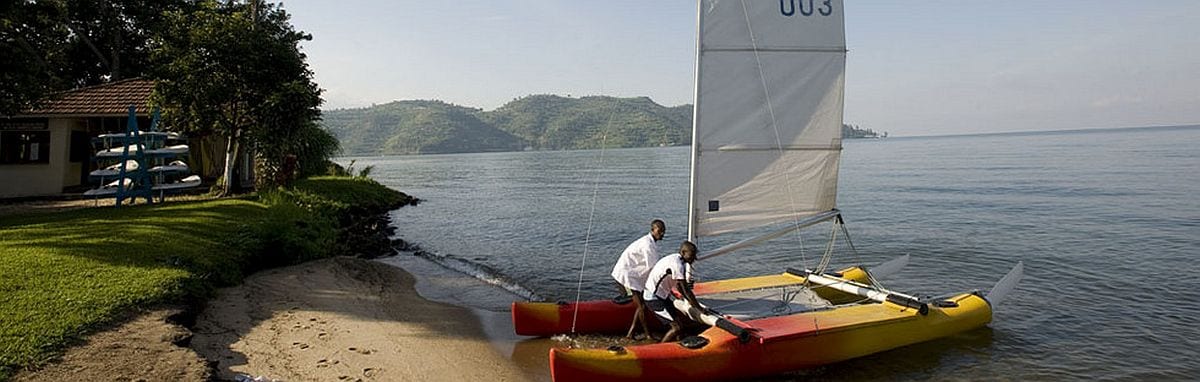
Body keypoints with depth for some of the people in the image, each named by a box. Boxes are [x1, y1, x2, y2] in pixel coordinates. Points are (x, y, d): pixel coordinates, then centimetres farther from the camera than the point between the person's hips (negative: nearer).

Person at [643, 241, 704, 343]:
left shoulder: (673, 258, 9)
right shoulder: (677, 264, -21)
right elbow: (685, 291, -20)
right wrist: (700, 309, -12)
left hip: (662, 295, 10)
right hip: (654, 299, -10)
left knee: (683, 317, 15)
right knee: (678, 327, -11)